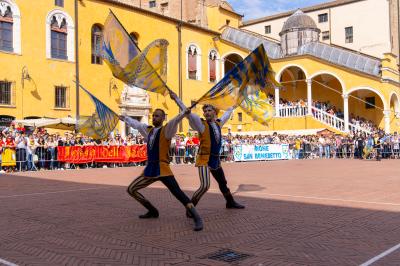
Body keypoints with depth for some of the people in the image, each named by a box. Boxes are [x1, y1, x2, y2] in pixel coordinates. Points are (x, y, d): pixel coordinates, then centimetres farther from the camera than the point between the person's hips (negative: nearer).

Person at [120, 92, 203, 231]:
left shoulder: (166, 130, -7)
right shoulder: (148, 130, 13)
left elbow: (175, 121, -26)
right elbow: (136, 124, 30)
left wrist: (184, 113, -44)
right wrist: (125, 118, 43)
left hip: (162, 169, -8)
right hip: (150, 169, 8)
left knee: (178, 193, -21)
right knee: (131, 189, 14)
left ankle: (197, 219, -17)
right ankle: (153, 211, 25)